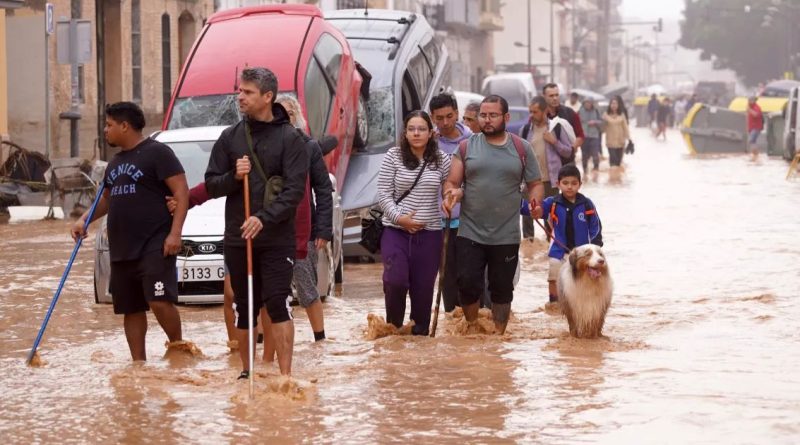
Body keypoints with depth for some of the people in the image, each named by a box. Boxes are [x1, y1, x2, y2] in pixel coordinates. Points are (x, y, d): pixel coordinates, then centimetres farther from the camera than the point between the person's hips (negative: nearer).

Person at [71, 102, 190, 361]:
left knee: (160, 301, -19)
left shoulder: (156, 153, -5)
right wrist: (84, 220, 13)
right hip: (121, 250, 8)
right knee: (131, 309, 8)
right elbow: (106, 199, 32)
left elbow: (182, 193, -10)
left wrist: (175, 233, -19)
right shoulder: (115, 162, 20)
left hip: (154, 246, -8)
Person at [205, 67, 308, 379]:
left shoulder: (289, 138, -3)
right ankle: (246, 371, 21)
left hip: (277, 239, -4)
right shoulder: (230, 137, 9)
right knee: (244, 307, 10)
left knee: (278, 303, -11)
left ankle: (285, 374, -9)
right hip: (237, 237, 4)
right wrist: (233, 176, -12)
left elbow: (295, 189, -10)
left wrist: (265, 219, -23)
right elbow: (211, 185, 9)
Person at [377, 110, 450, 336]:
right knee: (395, 281, -17)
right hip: (396, 231, -2)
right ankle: (393, 326, 6)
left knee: (423, 287, 4)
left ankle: (420, 332, 18)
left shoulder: (441, 160, 4)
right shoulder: (393, 157, 0)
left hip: (429, 233, 2)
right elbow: (383, 194, -1)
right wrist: (399, 217, -13)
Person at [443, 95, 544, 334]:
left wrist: (535, 201, -12)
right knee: (468, 284, -6)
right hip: (470, 234, 0)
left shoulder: (521, 149, 5)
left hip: (506, 236, 0)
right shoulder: (467, 147, 4)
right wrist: (451, 194, -19)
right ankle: (472, 328, 16)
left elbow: (535, 184, 9)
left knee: (502, 289, 8)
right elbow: (452, 183, 5)